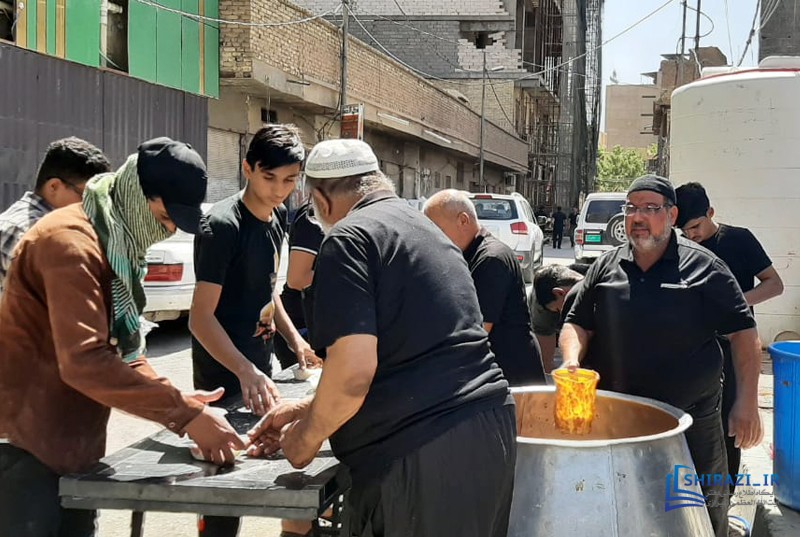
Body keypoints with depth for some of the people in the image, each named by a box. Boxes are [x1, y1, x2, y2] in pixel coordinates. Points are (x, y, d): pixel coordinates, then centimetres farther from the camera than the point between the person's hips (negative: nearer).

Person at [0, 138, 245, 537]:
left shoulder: (119, 241, 11)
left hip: (71, 441, 9)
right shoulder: (72, 242, -21)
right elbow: (85, 361, -30)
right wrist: (184, 414, -27)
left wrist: (176, 400, 0)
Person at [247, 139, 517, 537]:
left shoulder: (349, 239, -8)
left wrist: (307, 439, 0)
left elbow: (353, 370, -18)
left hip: (421, 452, -9)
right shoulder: (424, 229, 21)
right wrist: (305, 411, 28)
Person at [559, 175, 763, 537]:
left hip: (691, 421, -2)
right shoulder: (606, 266, 6)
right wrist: (572, 359, -11)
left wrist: (747, 403, -8)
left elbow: (743, 332, -2)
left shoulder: (702, 267, -3)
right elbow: (577, 323, 10)